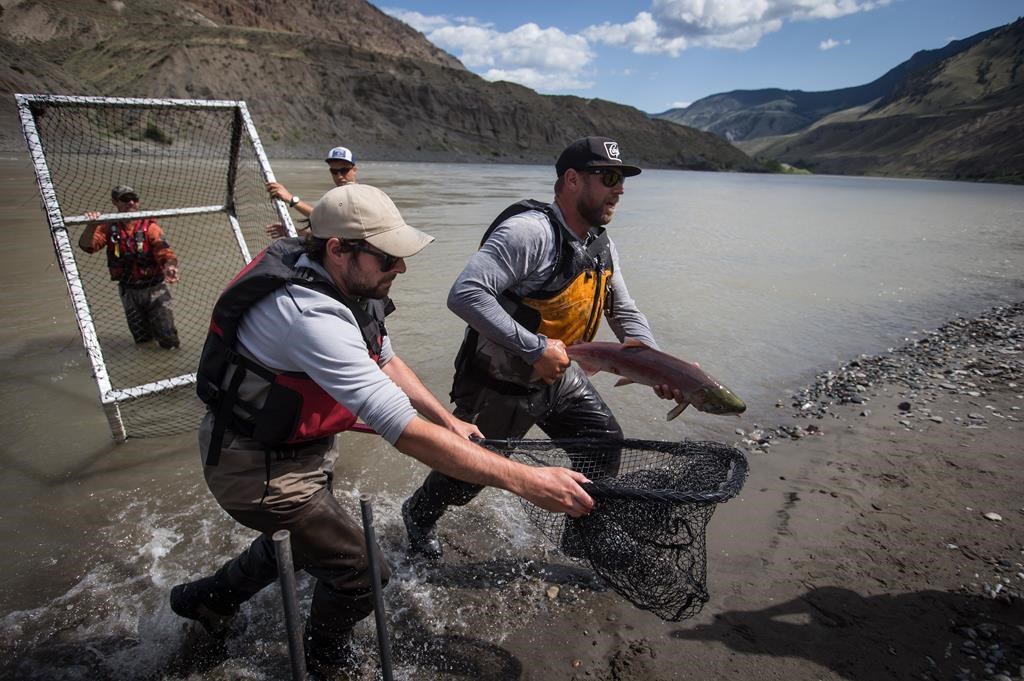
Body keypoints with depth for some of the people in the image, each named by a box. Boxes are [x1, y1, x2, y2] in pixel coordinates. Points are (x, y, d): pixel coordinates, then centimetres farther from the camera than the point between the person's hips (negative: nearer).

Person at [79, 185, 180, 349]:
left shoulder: (149, 226, -11)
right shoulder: (109, 227, -5)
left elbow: (165, 253, -23)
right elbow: (87, 246, -18)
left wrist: (169, 266, -46)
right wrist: (91, 226, -38)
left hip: (155, 289, -2)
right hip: (129, 291, 2)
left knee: (169, 341, -2)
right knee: (142, 339, 13)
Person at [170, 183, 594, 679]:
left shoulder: (348, 284, -8)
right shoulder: (311, 315, -37)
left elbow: (385, 360, 7)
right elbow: (403, 430, -42)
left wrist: (449, 422, 0)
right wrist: (524, 480, -41)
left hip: (299, 447, 9)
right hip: (258, 468, -9)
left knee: (300, 541, 31)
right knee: (360, 575, 2)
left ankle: (205, 600, 56)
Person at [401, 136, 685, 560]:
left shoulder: (602, 246, 1)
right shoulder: (531, 231, -28)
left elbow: (625, 313, 9)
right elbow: (464, 294, -36)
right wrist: (534, 348, -35)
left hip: (557, 375, 8)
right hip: (499, 382, -7)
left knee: (605, 442, 11)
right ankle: (419, 517, 43)